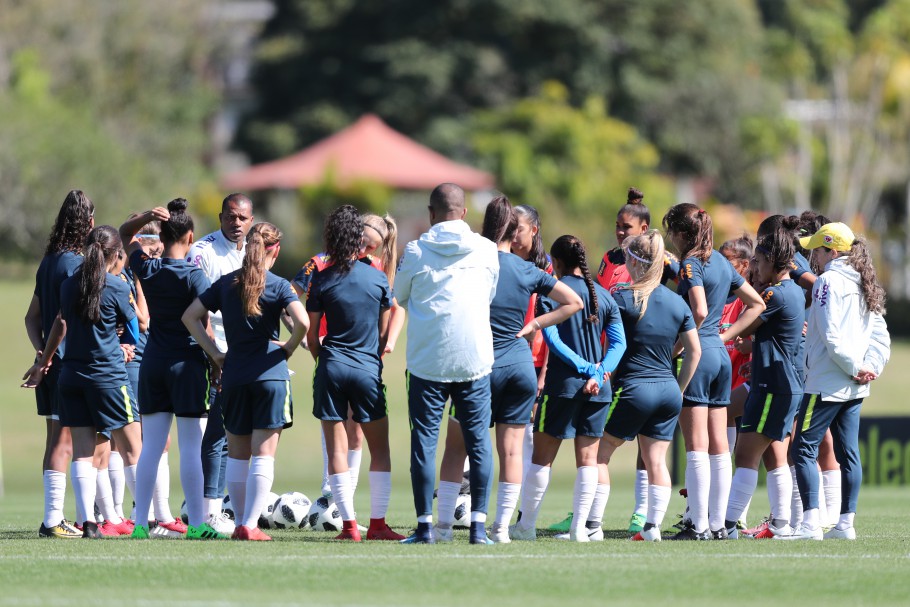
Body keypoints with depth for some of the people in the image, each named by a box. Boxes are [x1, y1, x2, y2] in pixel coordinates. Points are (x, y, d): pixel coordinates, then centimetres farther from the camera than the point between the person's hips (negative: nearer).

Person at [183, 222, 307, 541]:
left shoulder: (226, 284, 6)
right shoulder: (278, 286, -5)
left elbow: (190, 316, 6)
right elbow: (302, 321, -20)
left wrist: (214, 353, 7)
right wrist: (288, 347, -2)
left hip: (234, 376, 3)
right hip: (270, 374, -3)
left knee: (237, 455, 13)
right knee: (263, 454, -1)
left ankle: (240, 523, 14)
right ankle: (251, 525, -7)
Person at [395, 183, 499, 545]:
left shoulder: (415, 252, -3)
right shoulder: (486, 250, 1)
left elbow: (400, 297, 12)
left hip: (427, 361, -1)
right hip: (474, 359, 1)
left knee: (424, 440, 3)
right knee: (478, 441, 5)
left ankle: (425, 525, 0)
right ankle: (478, 524, 1)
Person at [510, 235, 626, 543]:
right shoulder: (603, 296, 10)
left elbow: (552, 340, -12)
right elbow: (619, 342, 2)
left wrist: (586, 368, -11)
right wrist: (600, 373, -8)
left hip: (563, 383, -4)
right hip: (598, 389, 4)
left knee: (542, 456, 4)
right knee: (588, 457, 6)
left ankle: (526, 525, 8)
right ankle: (580, 527, 1)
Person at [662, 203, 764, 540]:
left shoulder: (690, 264, -11)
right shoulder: (721, 262, 13)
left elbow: (699, 311, -25)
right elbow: (756, 304, 20)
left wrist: (677, 345, -14)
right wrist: (726, 334, 15)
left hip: (697, 354, -8)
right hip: (721, 355, 8)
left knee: (696, 446, -7)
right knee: (718, 445, 9)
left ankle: (699, 525, -8)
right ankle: (718, 523, 10)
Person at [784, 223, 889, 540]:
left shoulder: (829, 281, -12)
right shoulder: (864, 285, 14)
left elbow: (831, 335, -20)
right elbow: (880, 334, 13)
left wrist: (855, 367, -13)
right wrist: (871, 366, 2)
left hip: (826, 383, -9)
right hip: (855, 386, 9)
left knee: (803, 449, -6)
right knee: (848, 453, 9)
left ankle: (810, 523, -14)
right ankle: (846, 523, 10)